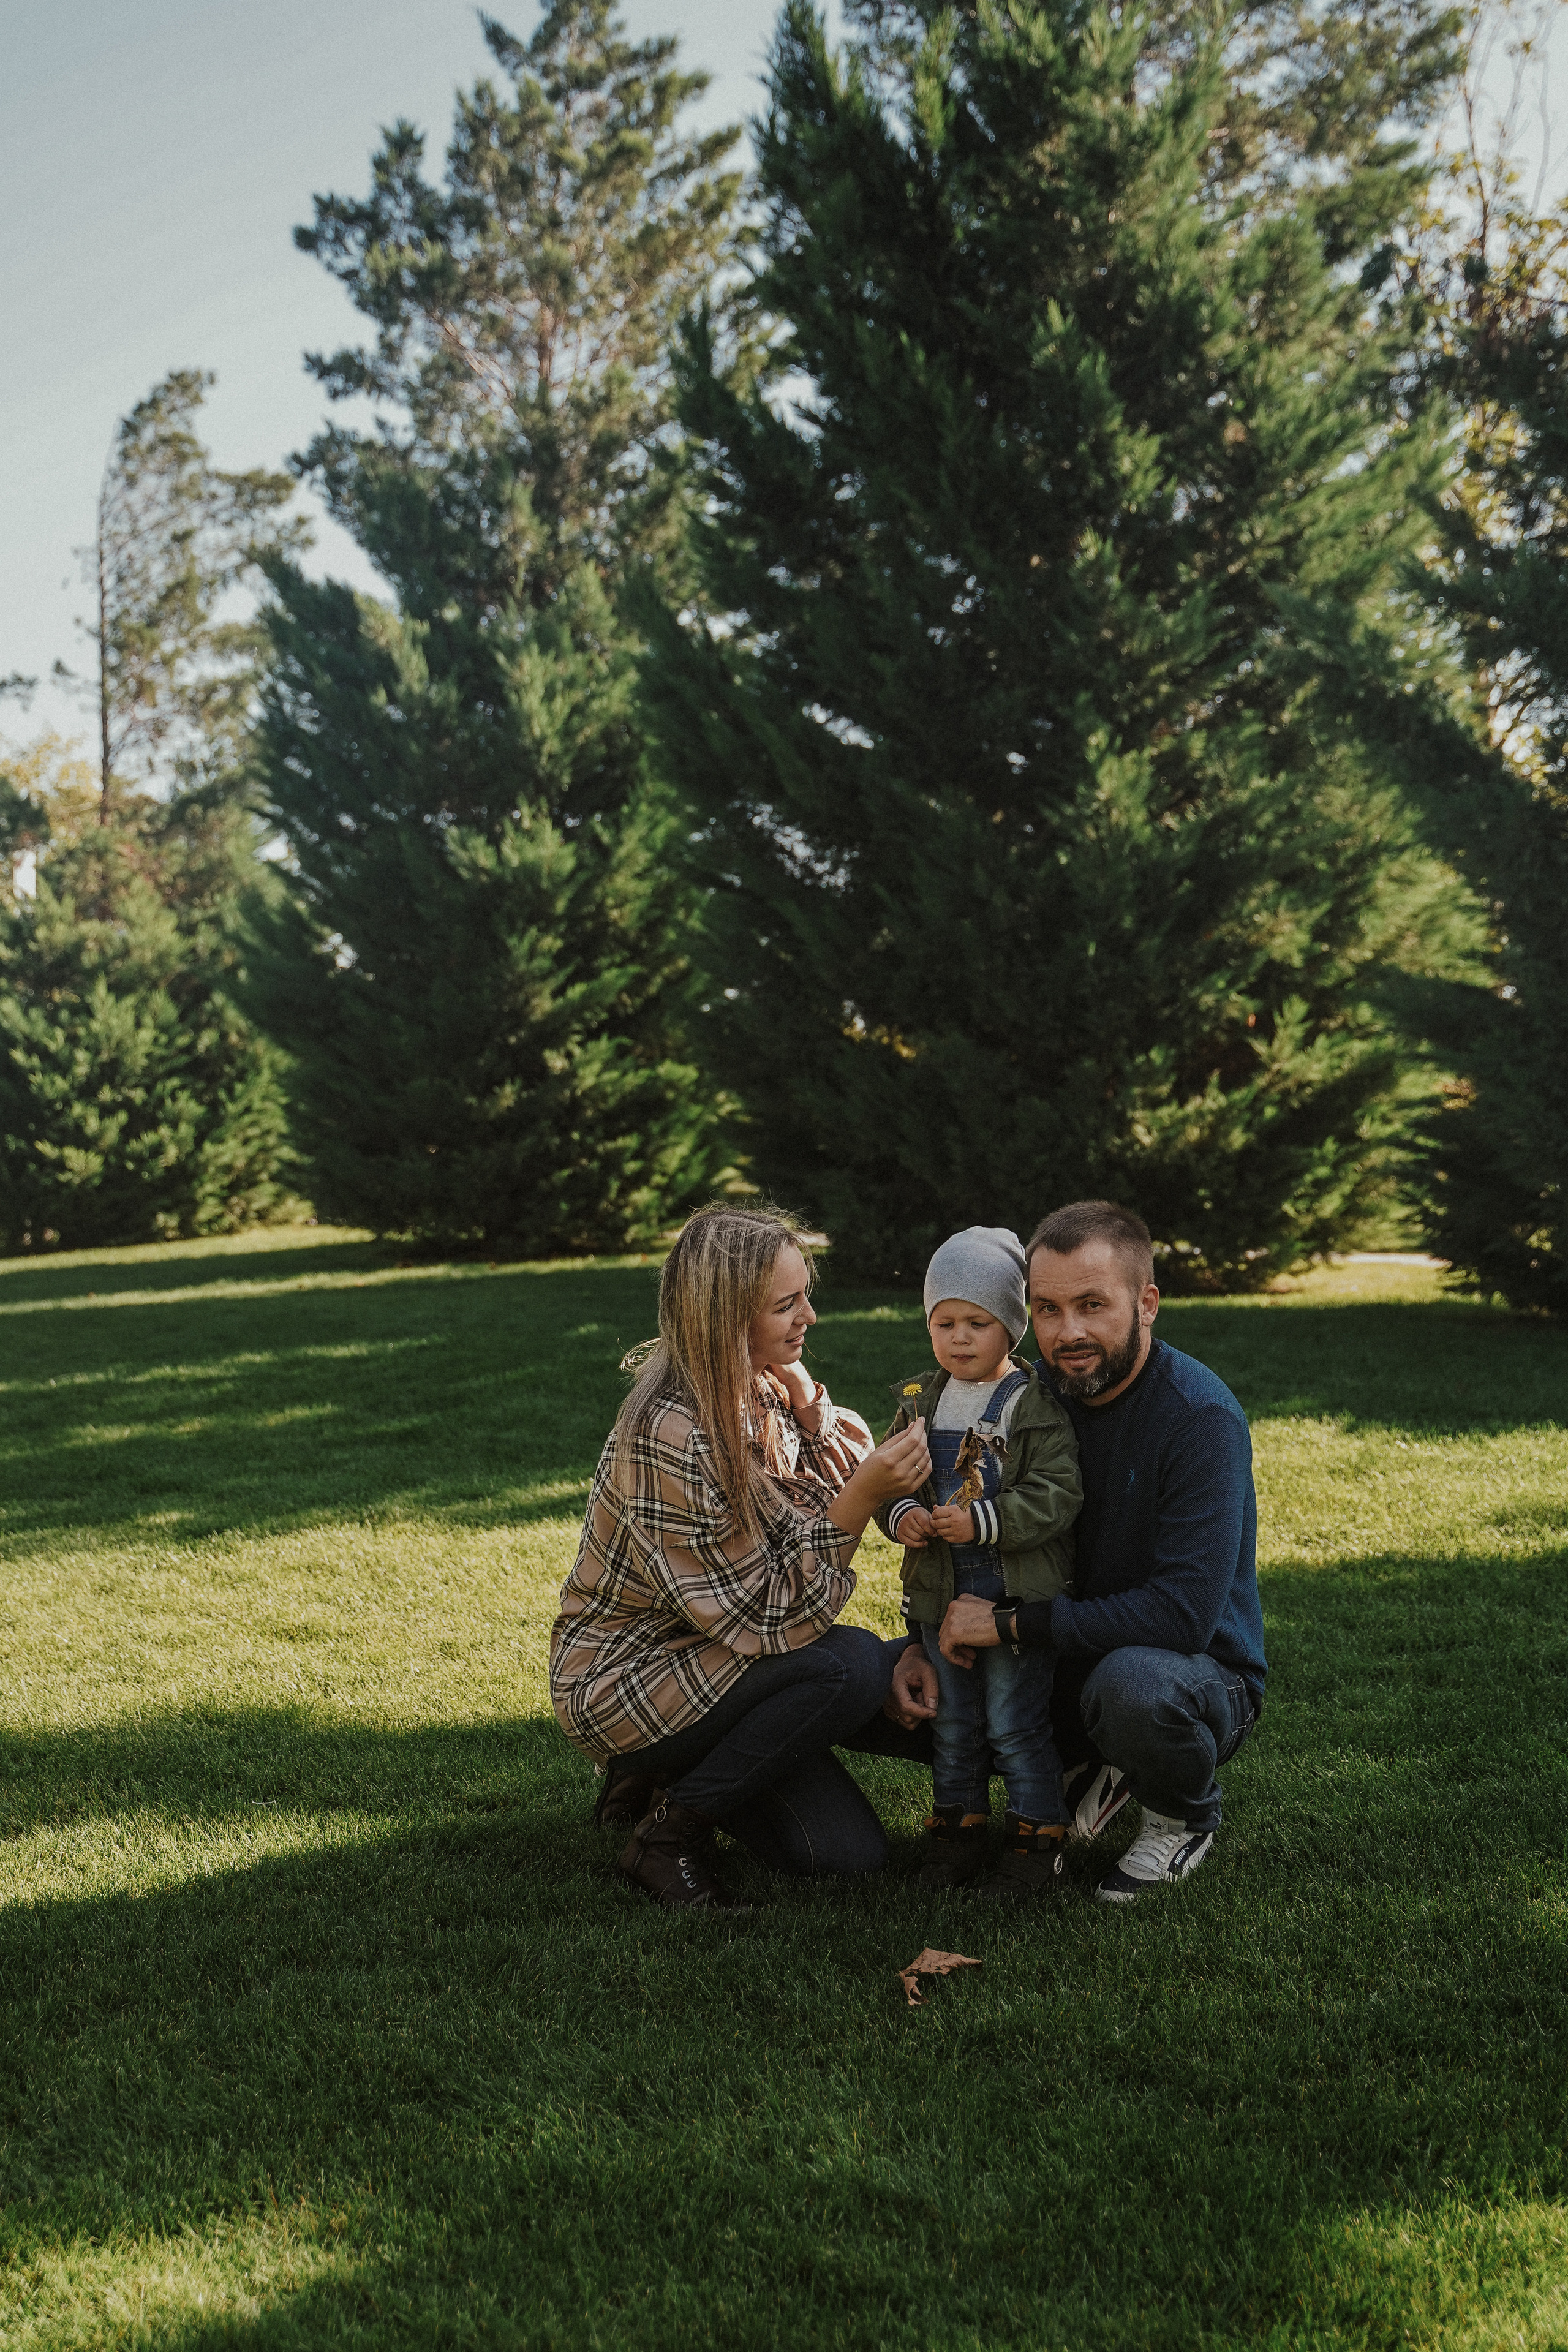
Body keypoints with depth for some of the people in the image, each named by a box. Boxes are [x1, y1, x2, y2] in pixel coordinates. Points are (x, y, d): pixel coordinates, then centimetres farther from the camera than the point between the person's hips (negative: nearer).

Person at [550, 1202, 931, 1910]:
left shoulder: (765, 1392, -1)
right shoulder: (670, 1437, -28)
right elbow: (765, 1619, -27)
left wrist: (814, 1419, -13)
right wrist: (859, 1498, -33)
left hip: (707, 1661, 8)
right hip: (624, 1686, -8)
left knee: (852, 1853, -2)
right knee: (851, 1665, -28)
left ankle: (670, 1778, 18)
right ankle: (669, 1833, -11)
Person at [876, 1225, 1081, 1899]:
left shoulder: (1037, 1408, -11)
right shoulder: (919, 1403, 6)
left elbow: (1057, 1494, -16)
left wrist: (982, 1521, -26)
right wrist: (900, 1515, -12)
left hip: (1019, 1596, -5)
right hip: (939, 1593, 5)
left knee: (1016, 1724, 1)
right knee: (953, 1724, 17)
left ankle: (1037, 1837, 15)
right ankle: (958, 1826, 30)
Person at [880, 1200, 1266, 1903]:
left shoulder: (1201, 1416, -23)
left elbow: (1184, 1614, -30)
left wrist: (1011, 1623, -25)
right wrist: (925, 1646, -11)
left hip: (1201, 1671, -6)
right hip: (1063, 1664, 6)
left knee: (1132, 1682, -41)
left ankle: (1186, 1817, -5)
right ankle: (1084, 1772, 11)